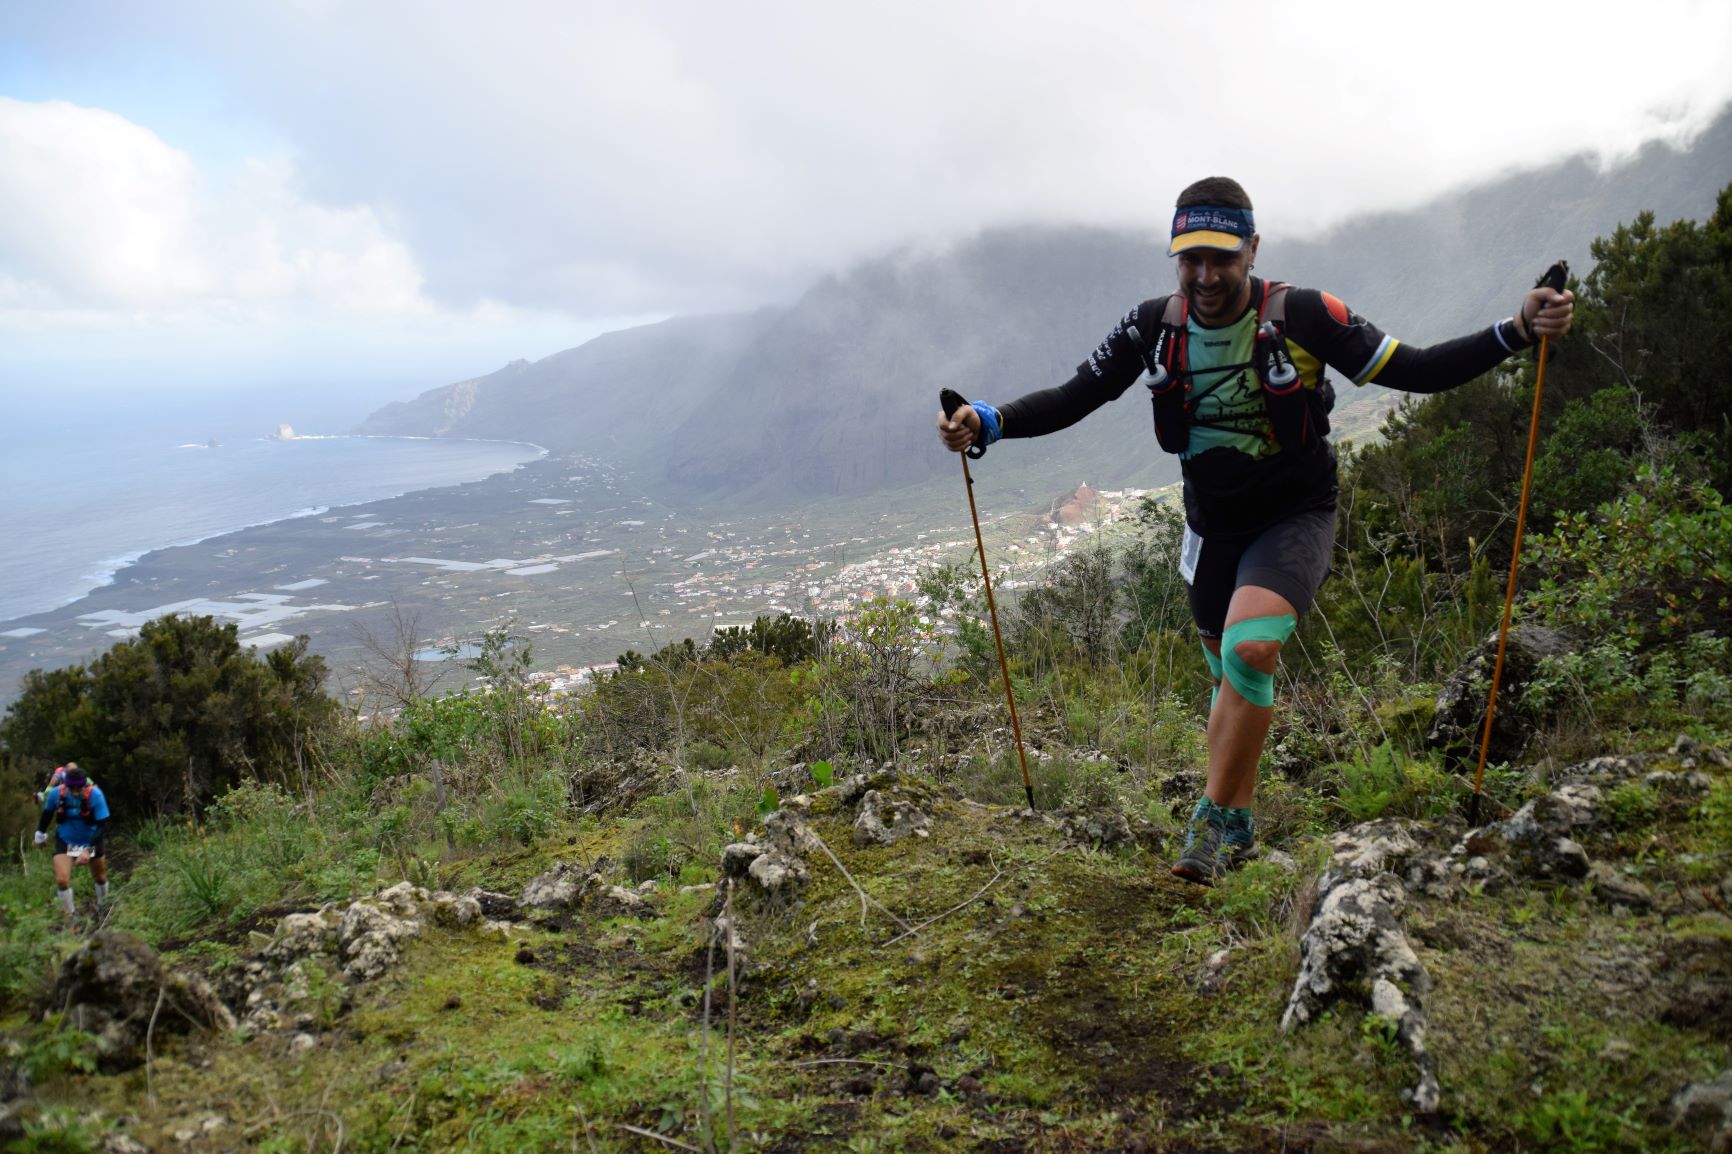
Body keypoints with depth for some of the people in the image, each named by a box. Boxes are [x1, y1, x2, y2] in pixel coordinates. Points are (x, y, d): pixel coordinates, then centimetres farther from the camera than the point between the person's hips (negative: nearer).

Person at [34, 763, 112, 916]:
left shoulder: (95, 795, -30)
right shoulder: (56, 793, -24)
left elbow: (103, 826, -27)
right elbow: (47, 813, -1)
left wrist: (88, 850, -35)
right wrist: (40, 834, 12)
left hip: (90, 840, 0)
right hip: (65, 840, 0)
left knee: (100, 877, 15)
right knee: (62, 879, -15)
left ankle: (103, 907, 42)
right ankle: (70, 915, 7)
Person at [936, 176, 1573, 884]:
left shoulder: (1301, 316, -17)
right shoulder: (1154, 326, -7)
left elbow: (1414, 370, -13)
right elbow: (1073, 398, -4)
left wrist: (1517, 331, -25)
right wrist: (987, 421, -19)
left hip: (1296, 514, -4)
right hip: (1213, 523, 4)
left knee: (1250, 647, -28)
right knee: (1232, 671, 15)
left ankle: (1212, 817, -12)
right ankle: (1238, 827, 36)